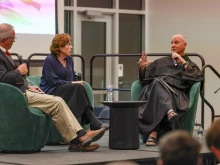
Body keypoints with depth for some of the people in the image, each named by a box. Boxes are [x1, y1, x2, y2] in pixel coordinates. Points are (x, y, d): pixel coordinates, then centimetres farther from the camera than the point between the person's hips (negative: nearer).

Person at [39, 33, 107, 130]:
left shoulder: (69, 60, 14)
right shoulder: (49, 60, -8)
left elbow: (72, 78, 16)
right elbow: (53, 81, -15)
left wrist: (76, 82, -8)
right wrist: (72, 83, -18)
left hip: (68, 91, 6)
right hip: (50, 92, -6)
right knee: (78, 87, -28)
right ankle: (93, 121, -34)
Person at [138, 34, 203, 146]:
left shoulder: (190, 64, 27)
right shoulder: (161, 62, 36)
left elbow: (197, 78, 2)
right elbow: (144, 78, 28)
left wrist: (183, 62, 0)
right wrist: (143, 67, 8)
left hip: (176, 93, -2)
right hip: (155, 89, 2)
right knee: (157, 83, -39)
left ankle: (153, 134, -58)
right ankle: (170, 112, -65)